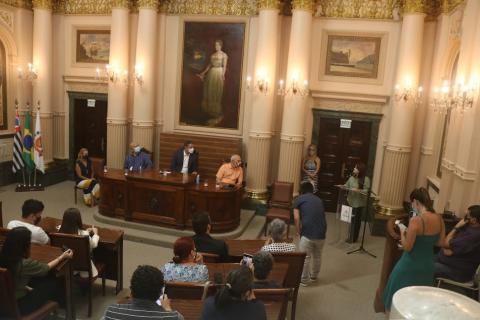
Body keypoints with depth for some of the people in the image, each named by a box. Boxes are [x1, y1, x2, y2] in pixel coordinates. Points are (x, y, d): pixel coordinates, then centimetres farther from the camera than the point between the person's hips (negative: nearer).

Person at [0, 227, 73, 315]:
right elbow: (46, 268, -9)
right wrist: (63, 256, 4)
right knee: (53, 283, 12)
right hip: (18, 304, -6)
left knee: (46, 279, 18)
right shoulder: (25, 263, -30)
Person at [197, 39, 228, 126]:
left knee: (217, 94, -6)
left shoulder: (224, 55, -1)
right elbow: (209, 65, 19)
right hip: (211, 73, 6)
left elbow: (224, 66, -10)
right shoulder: (212, 55, 16)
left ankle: (218, 115, 0)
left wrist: (223, 75, -26)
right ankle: (212, 113, 13)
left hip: (219, 74, -6)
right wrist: (203, 73, 17)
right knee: (209, 93, 4)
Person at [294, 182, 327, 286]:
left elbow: (296, 218, -4)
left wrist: (298, 231, 9)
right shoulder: (319, 200, 20)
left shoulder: (299, 200, 7)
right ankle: (314, 276, 42)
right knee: (317, 256, 24)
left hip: (307, 233, -5)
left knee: (305, 257, 12)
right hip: (321, 233, 5)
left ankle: (303, 280, 24)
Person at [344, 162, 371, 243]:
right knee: (351, 219, 12)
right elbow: (346, 186, 12)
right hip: (351, 201, 5)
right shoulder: (352, 177, 4)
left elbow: (366, 191, -18)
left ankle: (354, 238, 17)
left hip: (359, 203, -5)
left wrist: (357, 190, -28)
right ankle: (351, 237, 26)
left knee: (356, 220, 5)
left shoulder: (366, 179, -12)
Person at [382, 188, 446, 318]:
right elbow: (441, 243, 5)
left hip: (410, 265, -6)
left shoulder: (415, 220, -26)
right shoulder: (439, 219, -6)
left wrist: (402, 232, -4)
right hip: (428, 264, 6)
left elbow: (407, 247, -20)